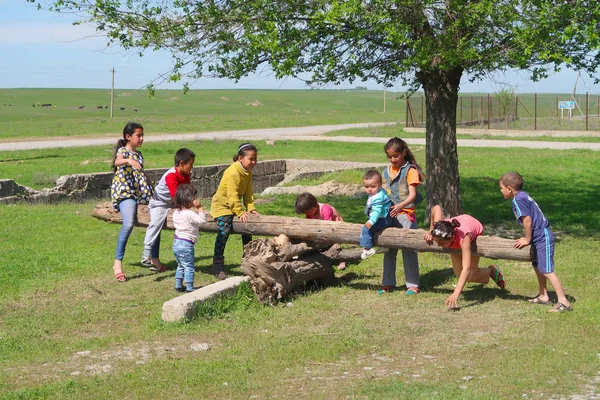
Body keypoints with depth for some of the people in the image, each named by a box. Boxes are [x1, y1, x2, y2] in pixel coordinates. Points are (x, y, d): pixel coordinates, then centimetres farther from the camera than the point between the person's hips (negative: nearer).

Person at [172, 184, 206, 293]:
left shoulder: (176, 212, 7)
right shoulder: (189, 214, -21)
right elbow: (202, 220, -24)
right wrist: (200, 208, -15)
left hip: (176, 242, 9)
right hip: (186, 244, -9)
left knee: (180, 266, 21)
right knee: (189, 267, -2)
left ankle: (178, 286, 26)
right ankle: (190, 288, 0)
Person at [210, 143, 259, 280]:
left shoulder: (248, 172, 1)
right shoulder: (232, 173, -27)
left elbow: (248, 192, 1)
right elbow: (233, 196, -29)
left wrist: (251, 209, -11)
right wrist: (240, 212, -31)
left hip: (235, 205, 9)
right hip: (222, 205, -9)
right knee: (224, 232, -22)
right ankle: (218, 267, -19)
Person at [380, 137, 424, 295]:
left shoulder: (410, 170, -8)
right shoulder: (387, 171, 10)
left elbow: (412, 194, -16)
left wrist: (401, 206, -33)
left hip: (406, 214, -6)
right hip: (390, 215, 6)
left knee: (409, 249, -3)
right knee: (389, 250, 11)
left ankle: (413, 284, 4)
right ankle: (388, 283, 21)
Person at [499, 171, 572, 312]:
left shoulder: (518, 200, -15)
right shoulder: (523, 196, 14)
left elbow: (527, 220, -20)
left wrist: (527, 239, -9)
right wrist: (528, 238, 15)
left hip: (542, 238, -11)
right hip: (540, 237, 11)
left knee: (547, 270, -11)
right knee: (537, 266, 22)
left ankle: (563, 302, -11)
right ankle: (543, 296, 32)